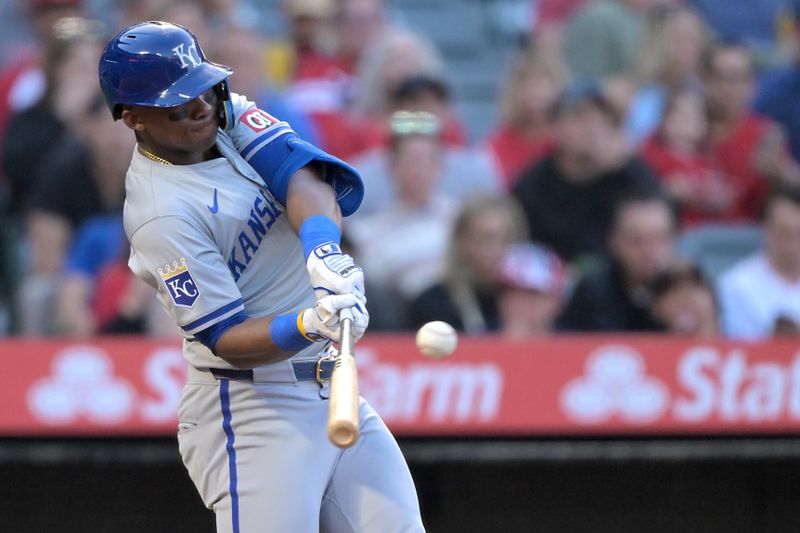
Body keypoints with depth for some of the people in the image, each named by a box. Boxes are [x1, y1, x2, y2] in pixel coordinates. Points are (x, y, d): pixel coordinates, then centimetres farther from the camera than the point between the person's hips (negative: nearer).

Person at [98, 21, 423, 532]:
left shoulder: (229, 114, 5)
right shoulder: (161, 215, -17)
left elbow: (302, 176, -12)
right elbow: (229, 340, -20)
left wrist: (322, 247, -32)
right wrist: (308, 327, -38)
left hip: (337, 391, 8)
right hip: (251, 409, -8)